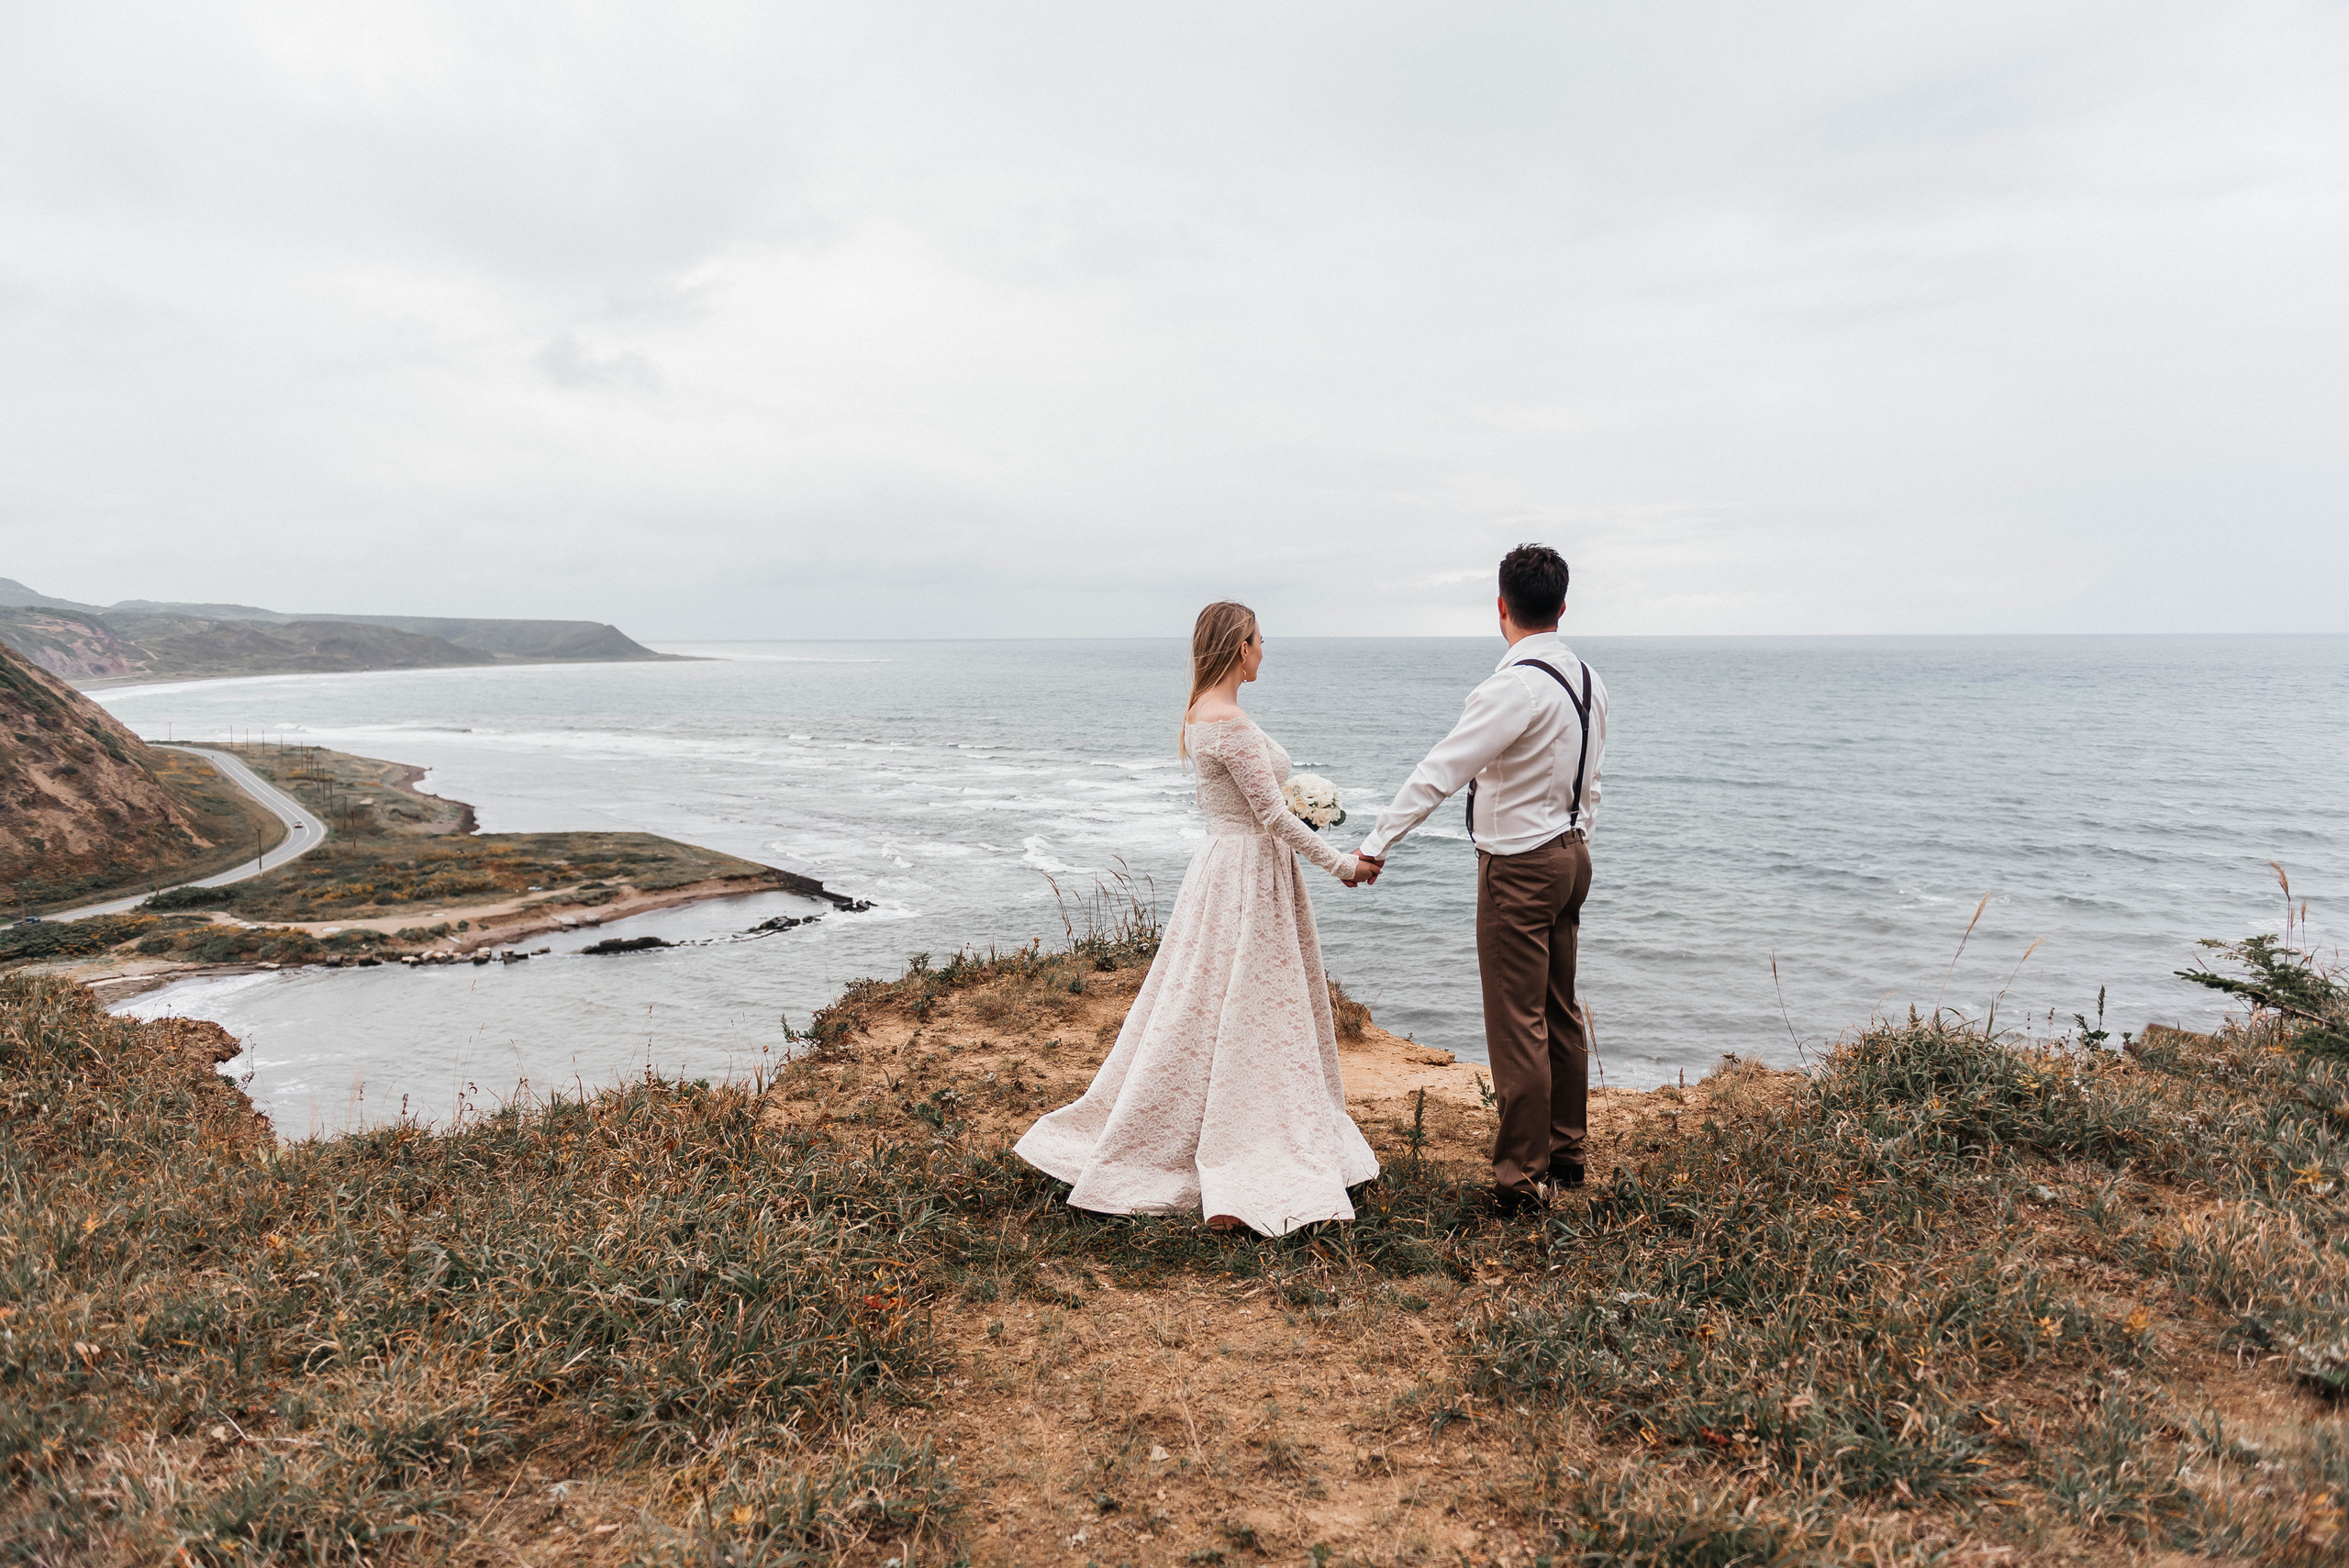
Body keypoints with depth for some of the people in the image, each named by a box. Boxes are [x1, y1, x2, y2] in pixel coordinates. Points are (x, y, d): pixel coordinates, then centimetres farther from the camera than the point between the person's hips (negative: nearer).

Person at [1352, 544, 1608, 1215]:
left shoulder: (1515, 686, -21)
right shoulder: (1587, 680, 7)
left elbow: (1439, 771, -24)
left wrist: (1376, 846, -21)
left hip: (1518, 869, -9)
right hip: (1571, 856, 9)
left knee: (1518, 1025, -1)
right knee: (1560, 1011, 18)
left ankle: (1523, 1178, 8)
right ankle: (1567, 1153, 31)